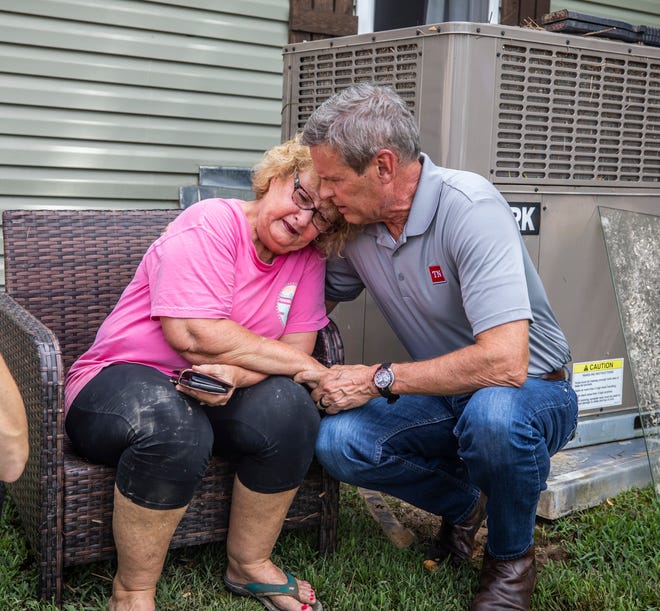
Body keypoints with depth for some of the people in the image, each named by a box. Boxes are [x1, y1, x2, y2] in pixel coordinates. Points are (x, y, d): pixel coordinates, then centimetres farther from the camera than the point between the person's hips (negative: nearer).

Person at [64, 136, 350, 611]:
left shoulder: (308, 258, 3)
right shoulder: (211, 225, -16)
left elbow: (298, 346, -6)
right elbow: (194, 336, -27)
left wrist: (235, 374, -28)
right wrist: (306, 366, -21)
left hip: (219, 395, 5)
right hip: (120, 380, -5)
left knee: (288, 406, -23)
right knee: (175, 425, -37)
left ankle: (250, 564, -3)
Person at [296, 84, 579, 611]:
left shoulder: (469, 207, -27)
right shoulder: (356, 224, -6)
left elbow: (505, 362, -36)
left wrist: (378, 379, -26)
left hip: (533, 388, -5)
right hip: (444, 392, 5)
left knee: (491, 413, -40)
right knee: (338, 442, -21)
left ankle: (513, 555, -6)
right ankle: (463, 504, 10)